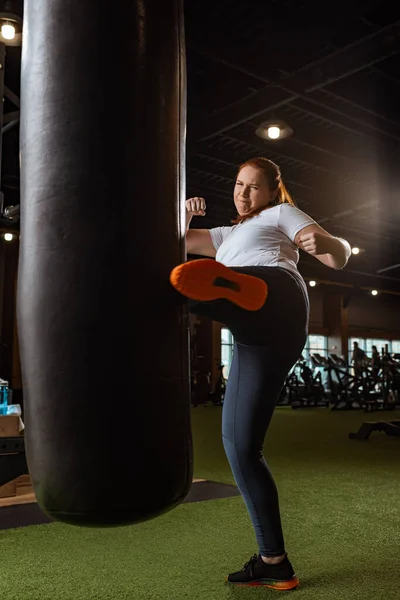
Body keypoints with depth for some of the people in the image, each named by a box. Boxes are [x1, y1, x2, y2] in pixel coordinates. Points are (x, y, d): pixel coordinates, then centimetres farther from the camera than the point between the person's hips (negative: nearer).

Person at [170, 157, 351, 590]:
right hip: (257, 338, 7)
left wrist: (324, 241, -14)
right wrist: (186, 212, 14)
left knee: (186, 279, -34)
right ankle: (274, 562, 7)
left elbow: (341, 257, 10)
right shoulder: (228, 236, 43)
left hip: (273, 293, -7)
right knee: (240, 445, 2)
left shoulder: (281, 214, 23)